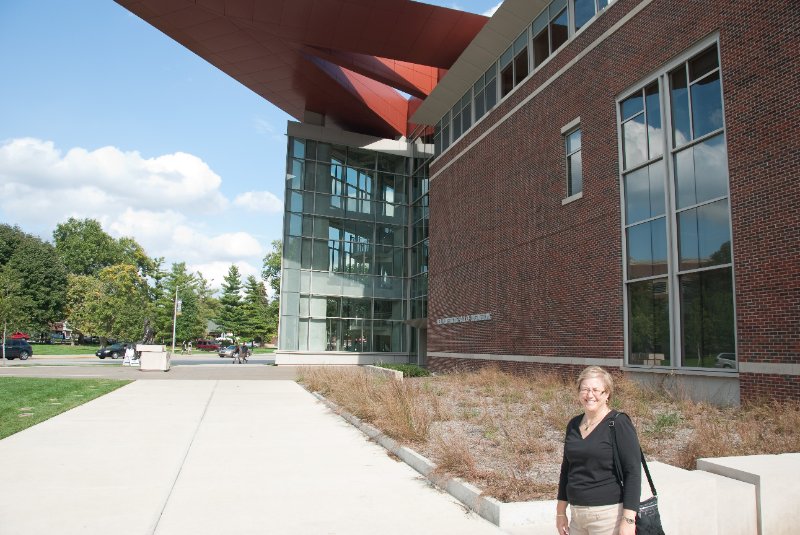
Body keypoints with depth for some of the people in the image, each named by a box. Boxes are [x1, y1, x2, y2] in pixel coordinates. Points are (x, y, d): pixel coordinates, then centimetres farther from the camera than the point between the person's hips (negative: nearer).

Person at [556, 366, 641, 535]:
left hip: (608, 514, -5)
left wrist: (629, 520, -17)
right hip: (576, 514, 5)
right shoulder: (573, 425, 7)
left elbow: (633, 472, -13)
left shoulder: (619, 424, -10)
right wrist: (561, 511, 15)